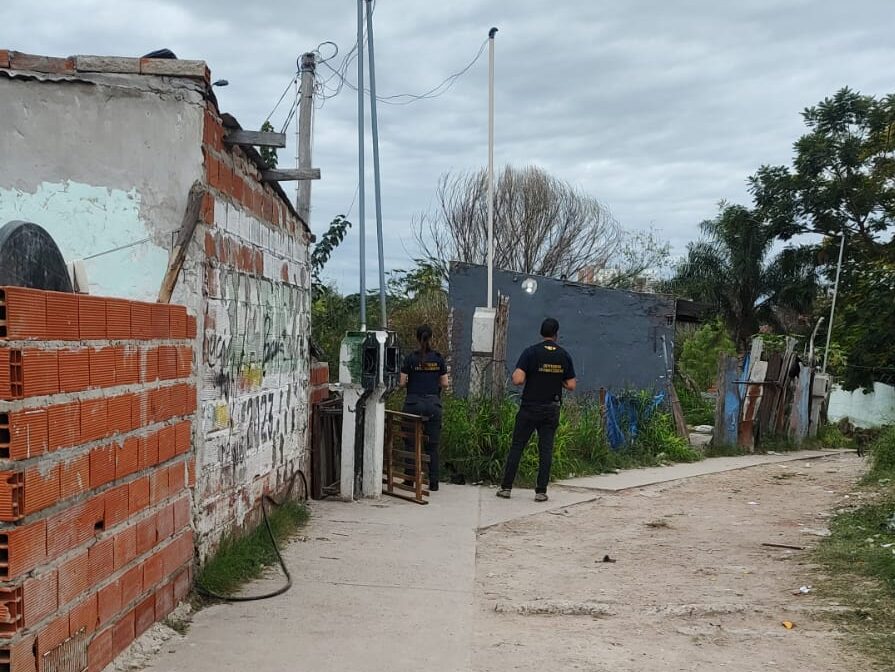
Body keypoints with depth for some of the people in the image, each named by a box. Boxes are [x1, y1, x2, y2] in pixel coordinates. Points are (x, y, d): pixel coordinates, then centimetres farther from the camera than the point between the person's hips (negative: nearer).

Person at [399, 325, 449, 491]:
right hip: (433, 404, 1)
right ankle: (433, 482, 4)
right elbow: (445, 383, 3)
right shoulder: (438, 358, 2)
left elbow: (402, 383, -3)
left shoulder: (410, 358, -3)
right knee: (432, 445, 6)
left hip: (413, 404, -1)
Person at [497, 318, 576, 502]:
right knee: (546, 450, 6)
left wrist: (515, 375, 5)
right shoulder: (564, 356, 0)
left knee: (517, 447, 6)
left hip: (529, 408, -2)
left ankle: (506, 487, 7)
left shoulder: (531, 352, -9)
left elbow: (518, 380, -18)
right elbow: (571, 386, 1)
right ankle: (541, 491, 5)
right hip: (552, 410, 2)